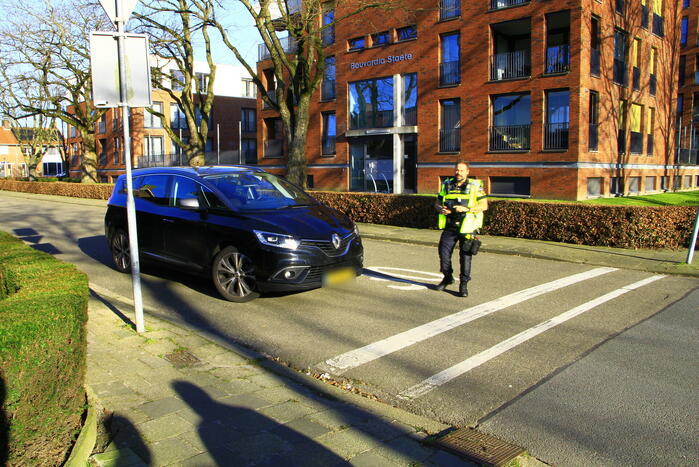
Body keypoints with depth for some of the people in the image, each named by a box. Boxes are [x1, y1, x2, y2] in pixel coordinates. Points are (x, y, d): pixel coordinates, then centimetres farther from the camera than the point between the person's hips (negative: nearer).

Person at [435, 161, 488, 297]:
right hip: (450, 226, 3)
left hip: (466, 226, -3)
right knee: (444, 253, 3)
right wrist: (441, 209, -9)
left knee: (465, 256, -1)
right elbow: (437, 203, 15)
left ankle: (463, 284, 12)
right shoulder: (447, 185, 9)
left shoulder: (475, 186, -2)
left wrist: (466, 209, -20)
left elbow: (484, 205, -6)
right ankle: (448, 277, 27)